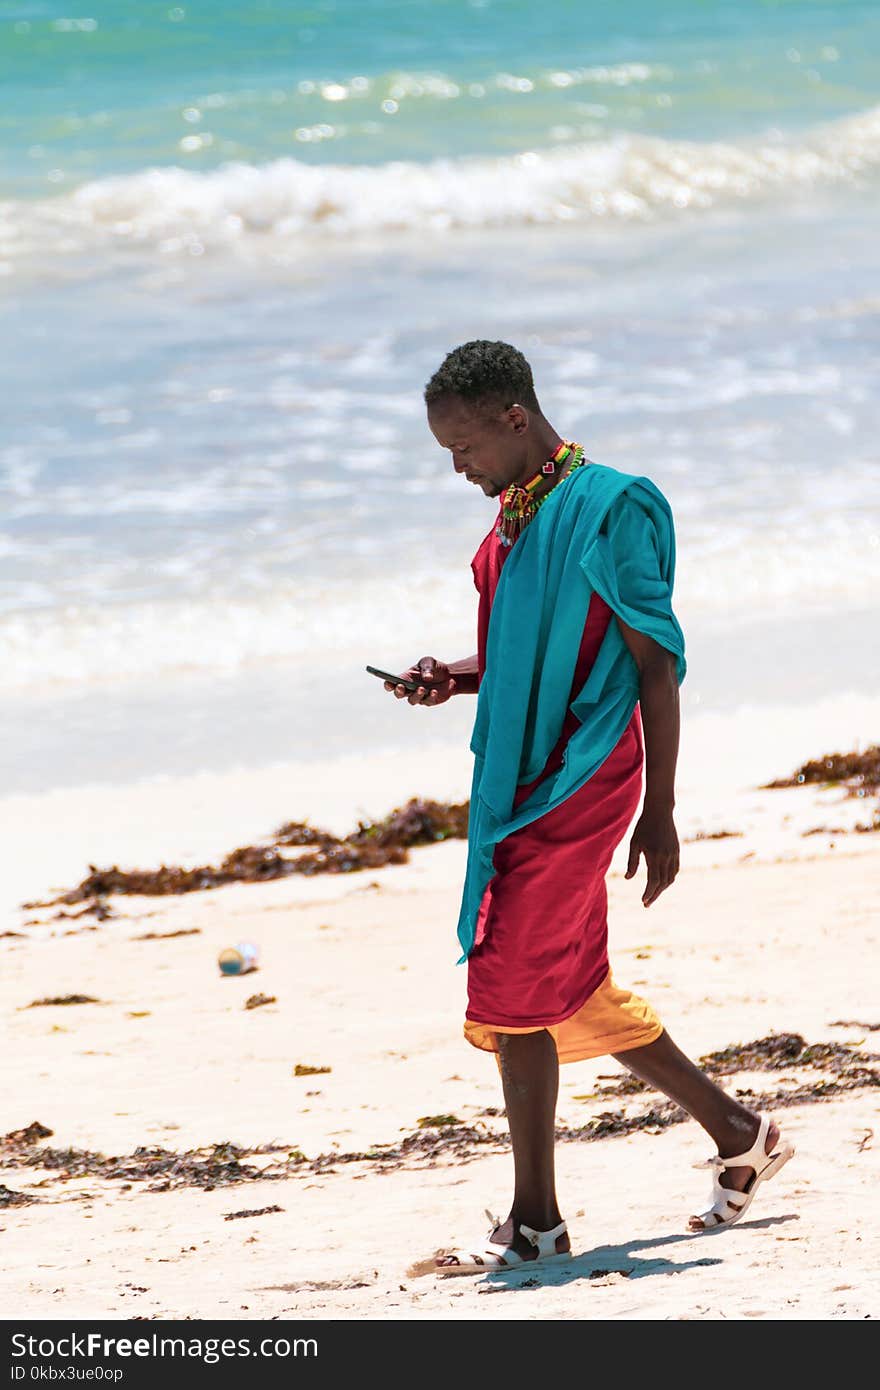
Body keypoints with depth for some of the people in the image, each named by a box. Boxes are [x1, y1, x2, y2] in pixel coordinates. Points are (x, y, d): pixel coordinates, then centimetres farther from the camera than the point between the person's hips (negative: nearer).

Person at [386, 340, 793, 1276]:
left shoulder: (605, 509, -13)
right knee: (571, 995, 13)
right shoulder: (512, 519, 13)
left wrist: (658, 813, -15)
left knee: (513, 992, -10)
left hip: (579, 780, -9)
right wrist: (453, 678, 3)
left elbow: (656, 665, -13)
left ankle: (534, 1223, -2)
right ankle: (739, 1136, 26)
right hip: (523, 779, 9)